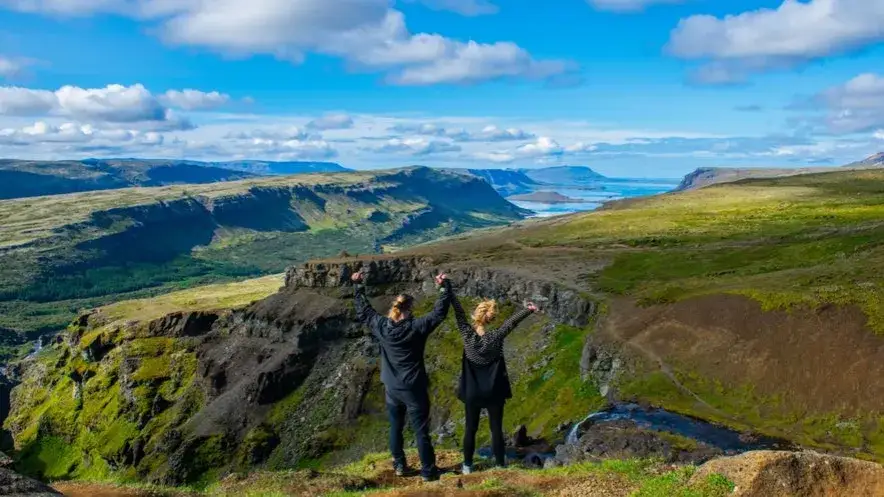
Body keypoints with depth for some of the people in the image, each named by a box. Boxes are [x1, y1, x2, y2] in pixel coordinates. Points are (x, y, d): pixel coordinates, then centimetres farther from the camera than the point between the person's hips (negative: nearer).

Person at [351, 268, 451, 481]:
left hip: (392, 388, 4)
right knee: (421, 430, 7)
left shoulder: (381, 326, -8)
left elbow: (363, 311, 7)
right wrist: (443, 288, -3)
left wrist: (359, 287, 17)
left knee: (395, 428, 19)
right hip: (414, 389, -4)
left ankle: (399, 465, 32)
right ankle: (428, 470, 16)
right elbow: (439, 312, -11)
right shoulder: (417, 327, -19)